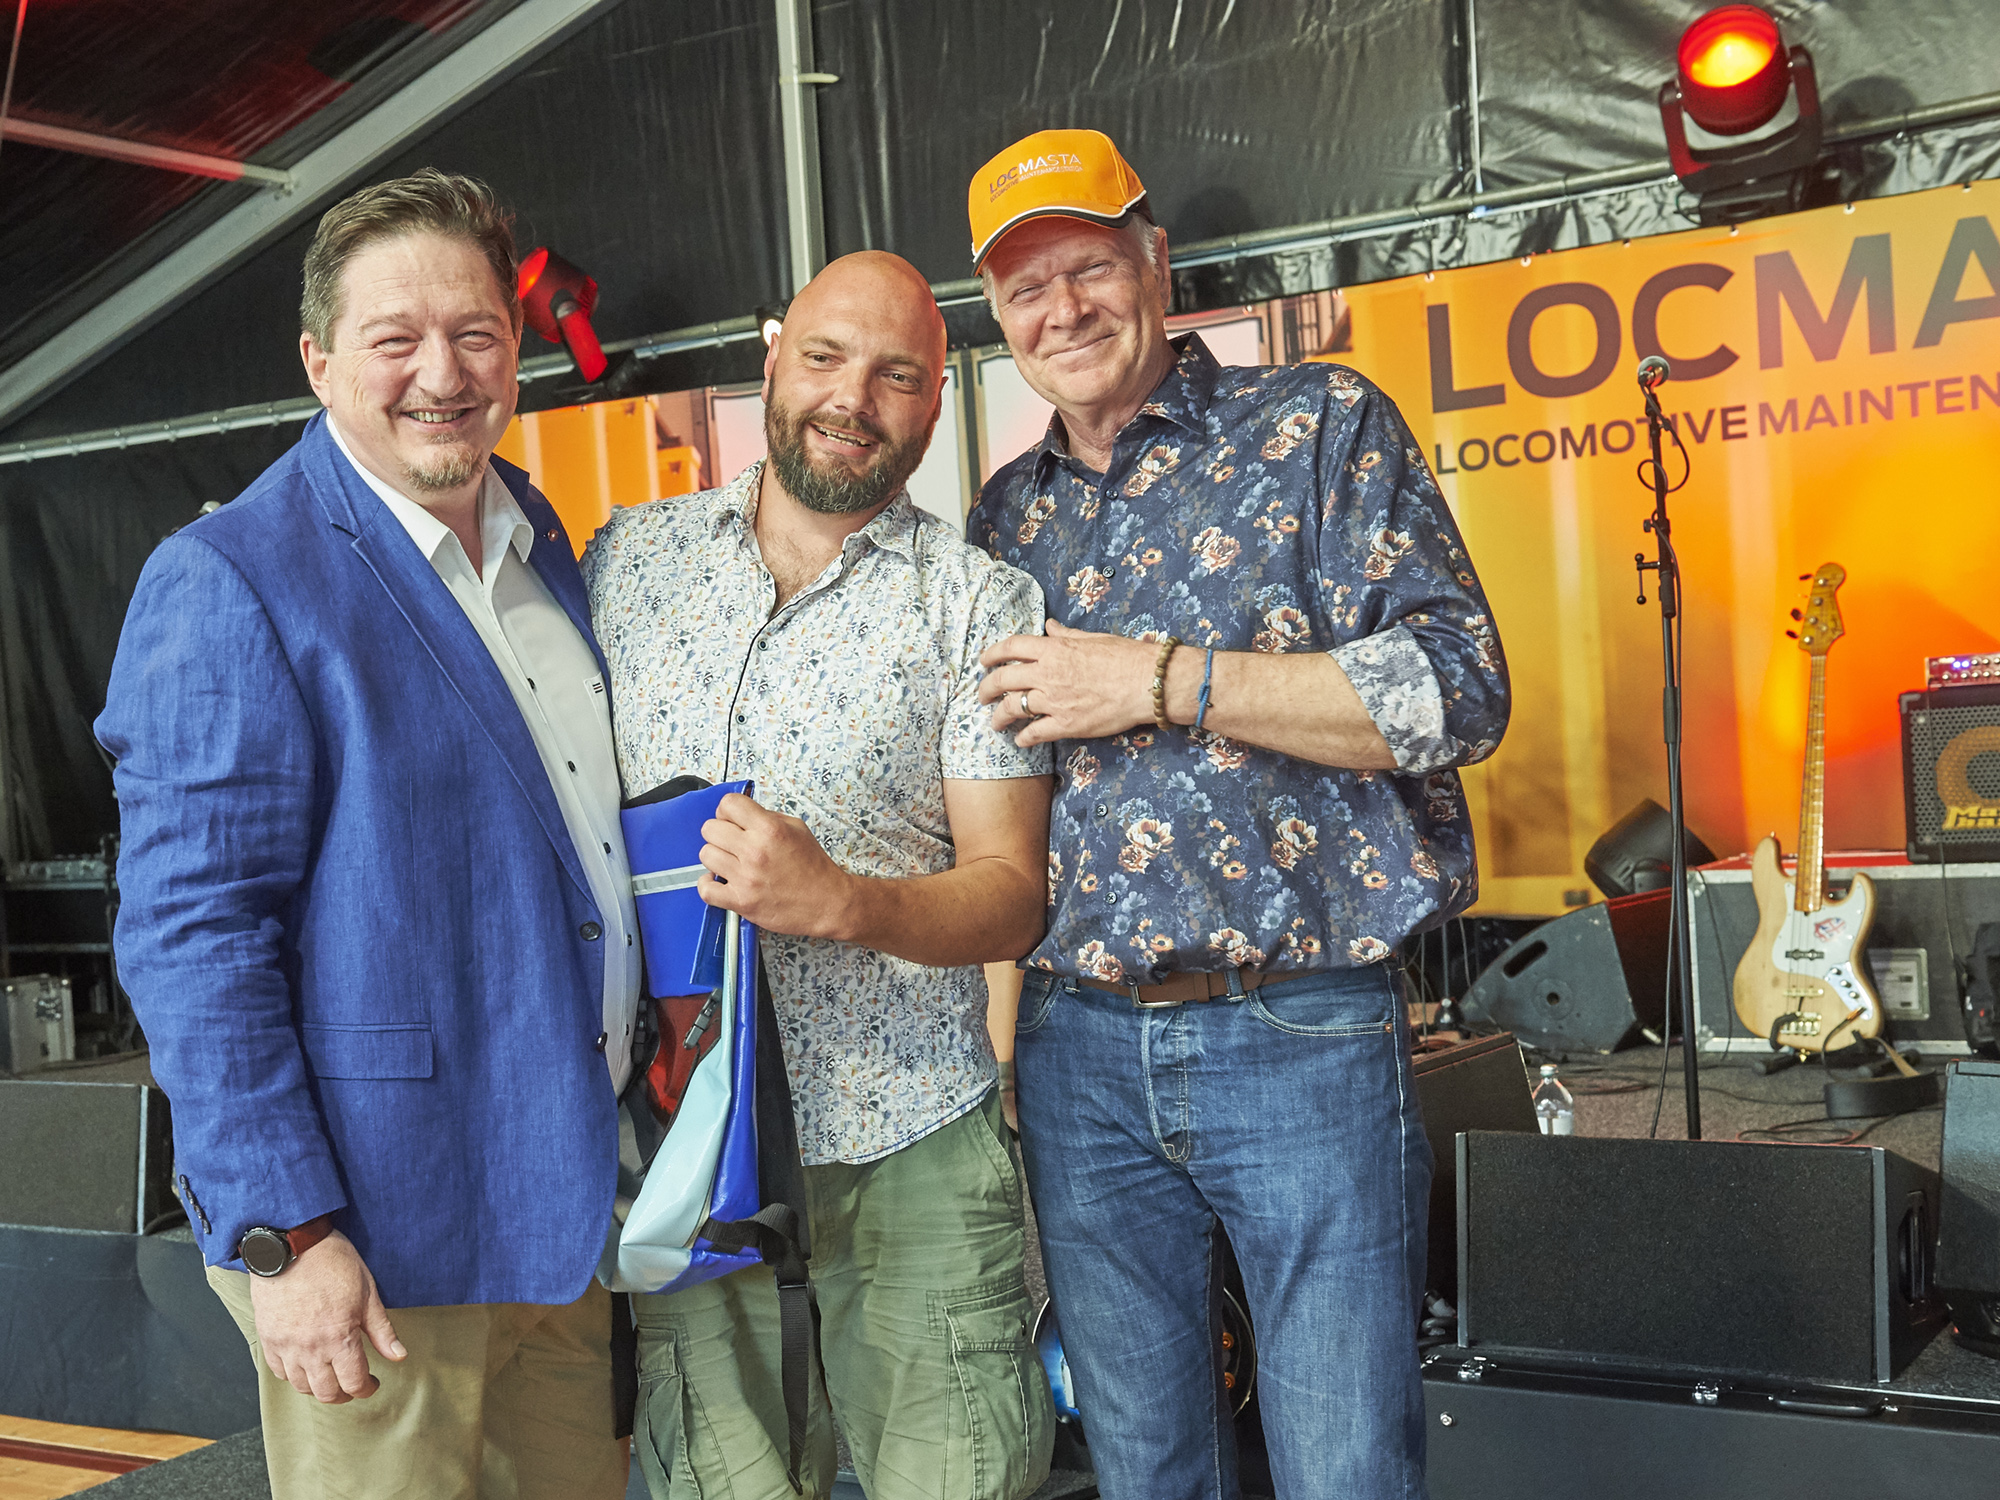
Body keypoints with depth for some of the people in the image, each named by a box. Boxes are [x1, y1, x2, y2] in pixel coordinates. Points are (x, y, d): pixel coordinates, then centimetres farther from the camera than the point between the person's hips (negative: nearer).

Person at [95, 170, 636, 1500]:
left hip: (570, 1205, 7)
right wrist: (284, 1232, -20)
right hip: (380, 1238, -7)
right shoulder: (229, 582, -12)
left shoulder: (548, 550, 10)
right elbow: (190, 930, -16)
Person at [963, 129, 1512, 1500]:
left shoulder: (1321, 431, -1)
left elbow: (1459, 693, -13)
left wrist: (1159, 681, -15)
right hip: (1079, 1052, 5)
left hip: (1299, 1039, -4)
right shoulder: (1007, 520, 13)